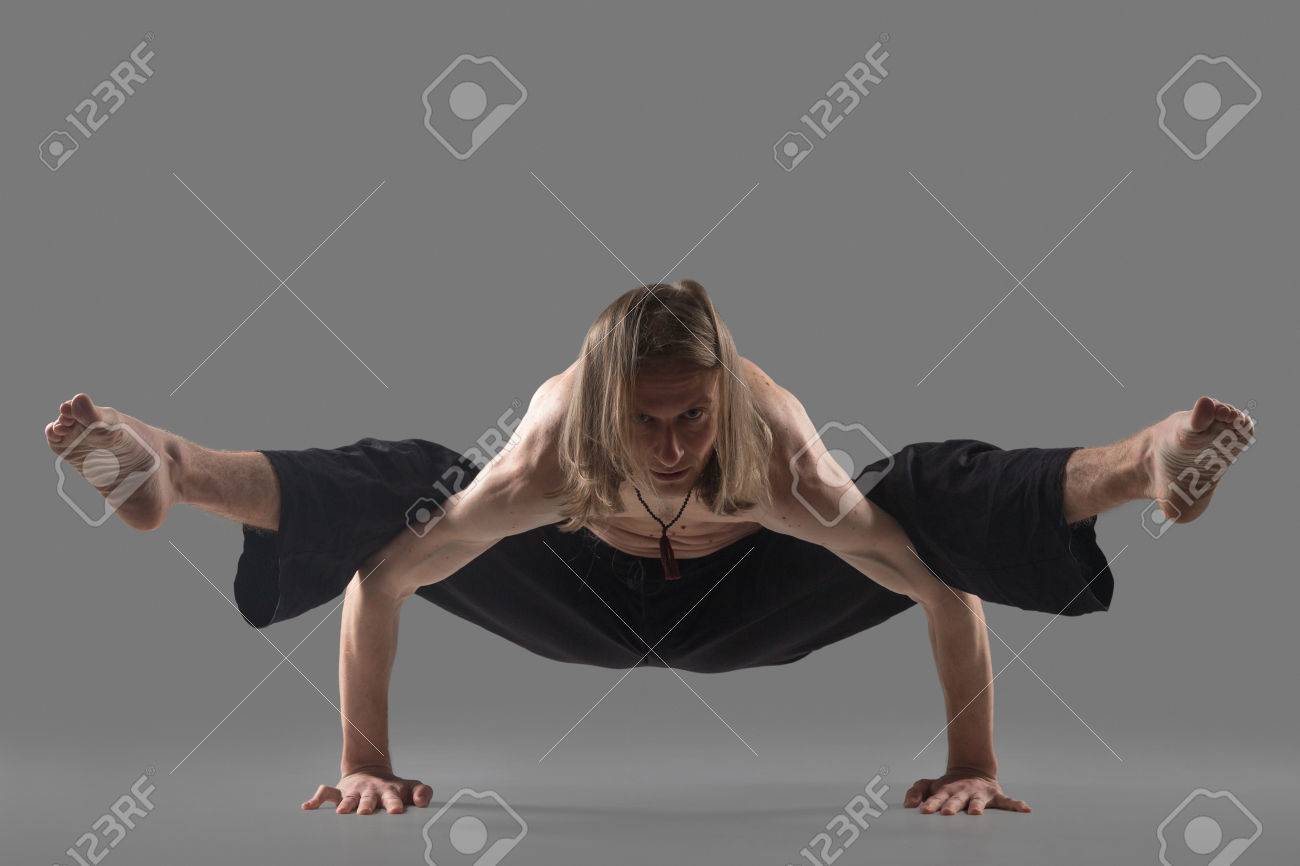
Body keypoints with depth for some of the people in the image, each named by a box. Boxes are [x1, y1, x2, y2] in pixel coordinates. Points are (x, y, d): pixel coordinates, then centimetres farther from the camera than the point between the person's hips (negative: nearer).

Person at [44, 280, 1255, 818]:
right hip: (592, 601, 0)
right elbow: (381, 578, -33)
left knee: (935, 494, -25)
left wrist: (973, 768, -34)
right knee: (395, 488, -26)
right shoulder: (551, 447, -38)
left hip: (741, 604, 0)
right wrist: (364, 763, -31)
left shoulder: (779, 444, -39)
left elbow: (951, 589, -35)